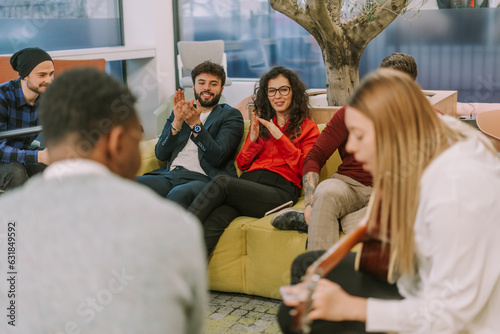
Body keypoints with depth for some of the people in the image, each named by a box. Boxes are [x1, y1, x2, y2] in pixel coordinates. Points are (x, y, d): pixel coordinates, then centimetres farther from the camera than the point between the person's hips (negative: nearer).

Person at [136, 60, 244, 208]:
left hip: (201, 178, -4)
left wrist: (196, 125, -15)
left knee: (178, 194, -39)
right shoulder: (180, 111, 24)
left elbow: (217, 157, -5)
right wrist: (177, 121, -3)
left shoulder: (231, 115, 11)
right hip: (168, 174, 5)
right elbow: (161, 154, 11)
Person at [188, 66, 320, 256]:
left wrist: (280, 137, -4)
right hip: (249, 182, 4)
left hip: (280, 189, -3)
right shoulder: (260, 123, 29)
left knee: (222, 183, -32)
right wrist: (253, 139, 5)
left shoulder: (307, 127, 17)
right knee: (216, 220, -32)